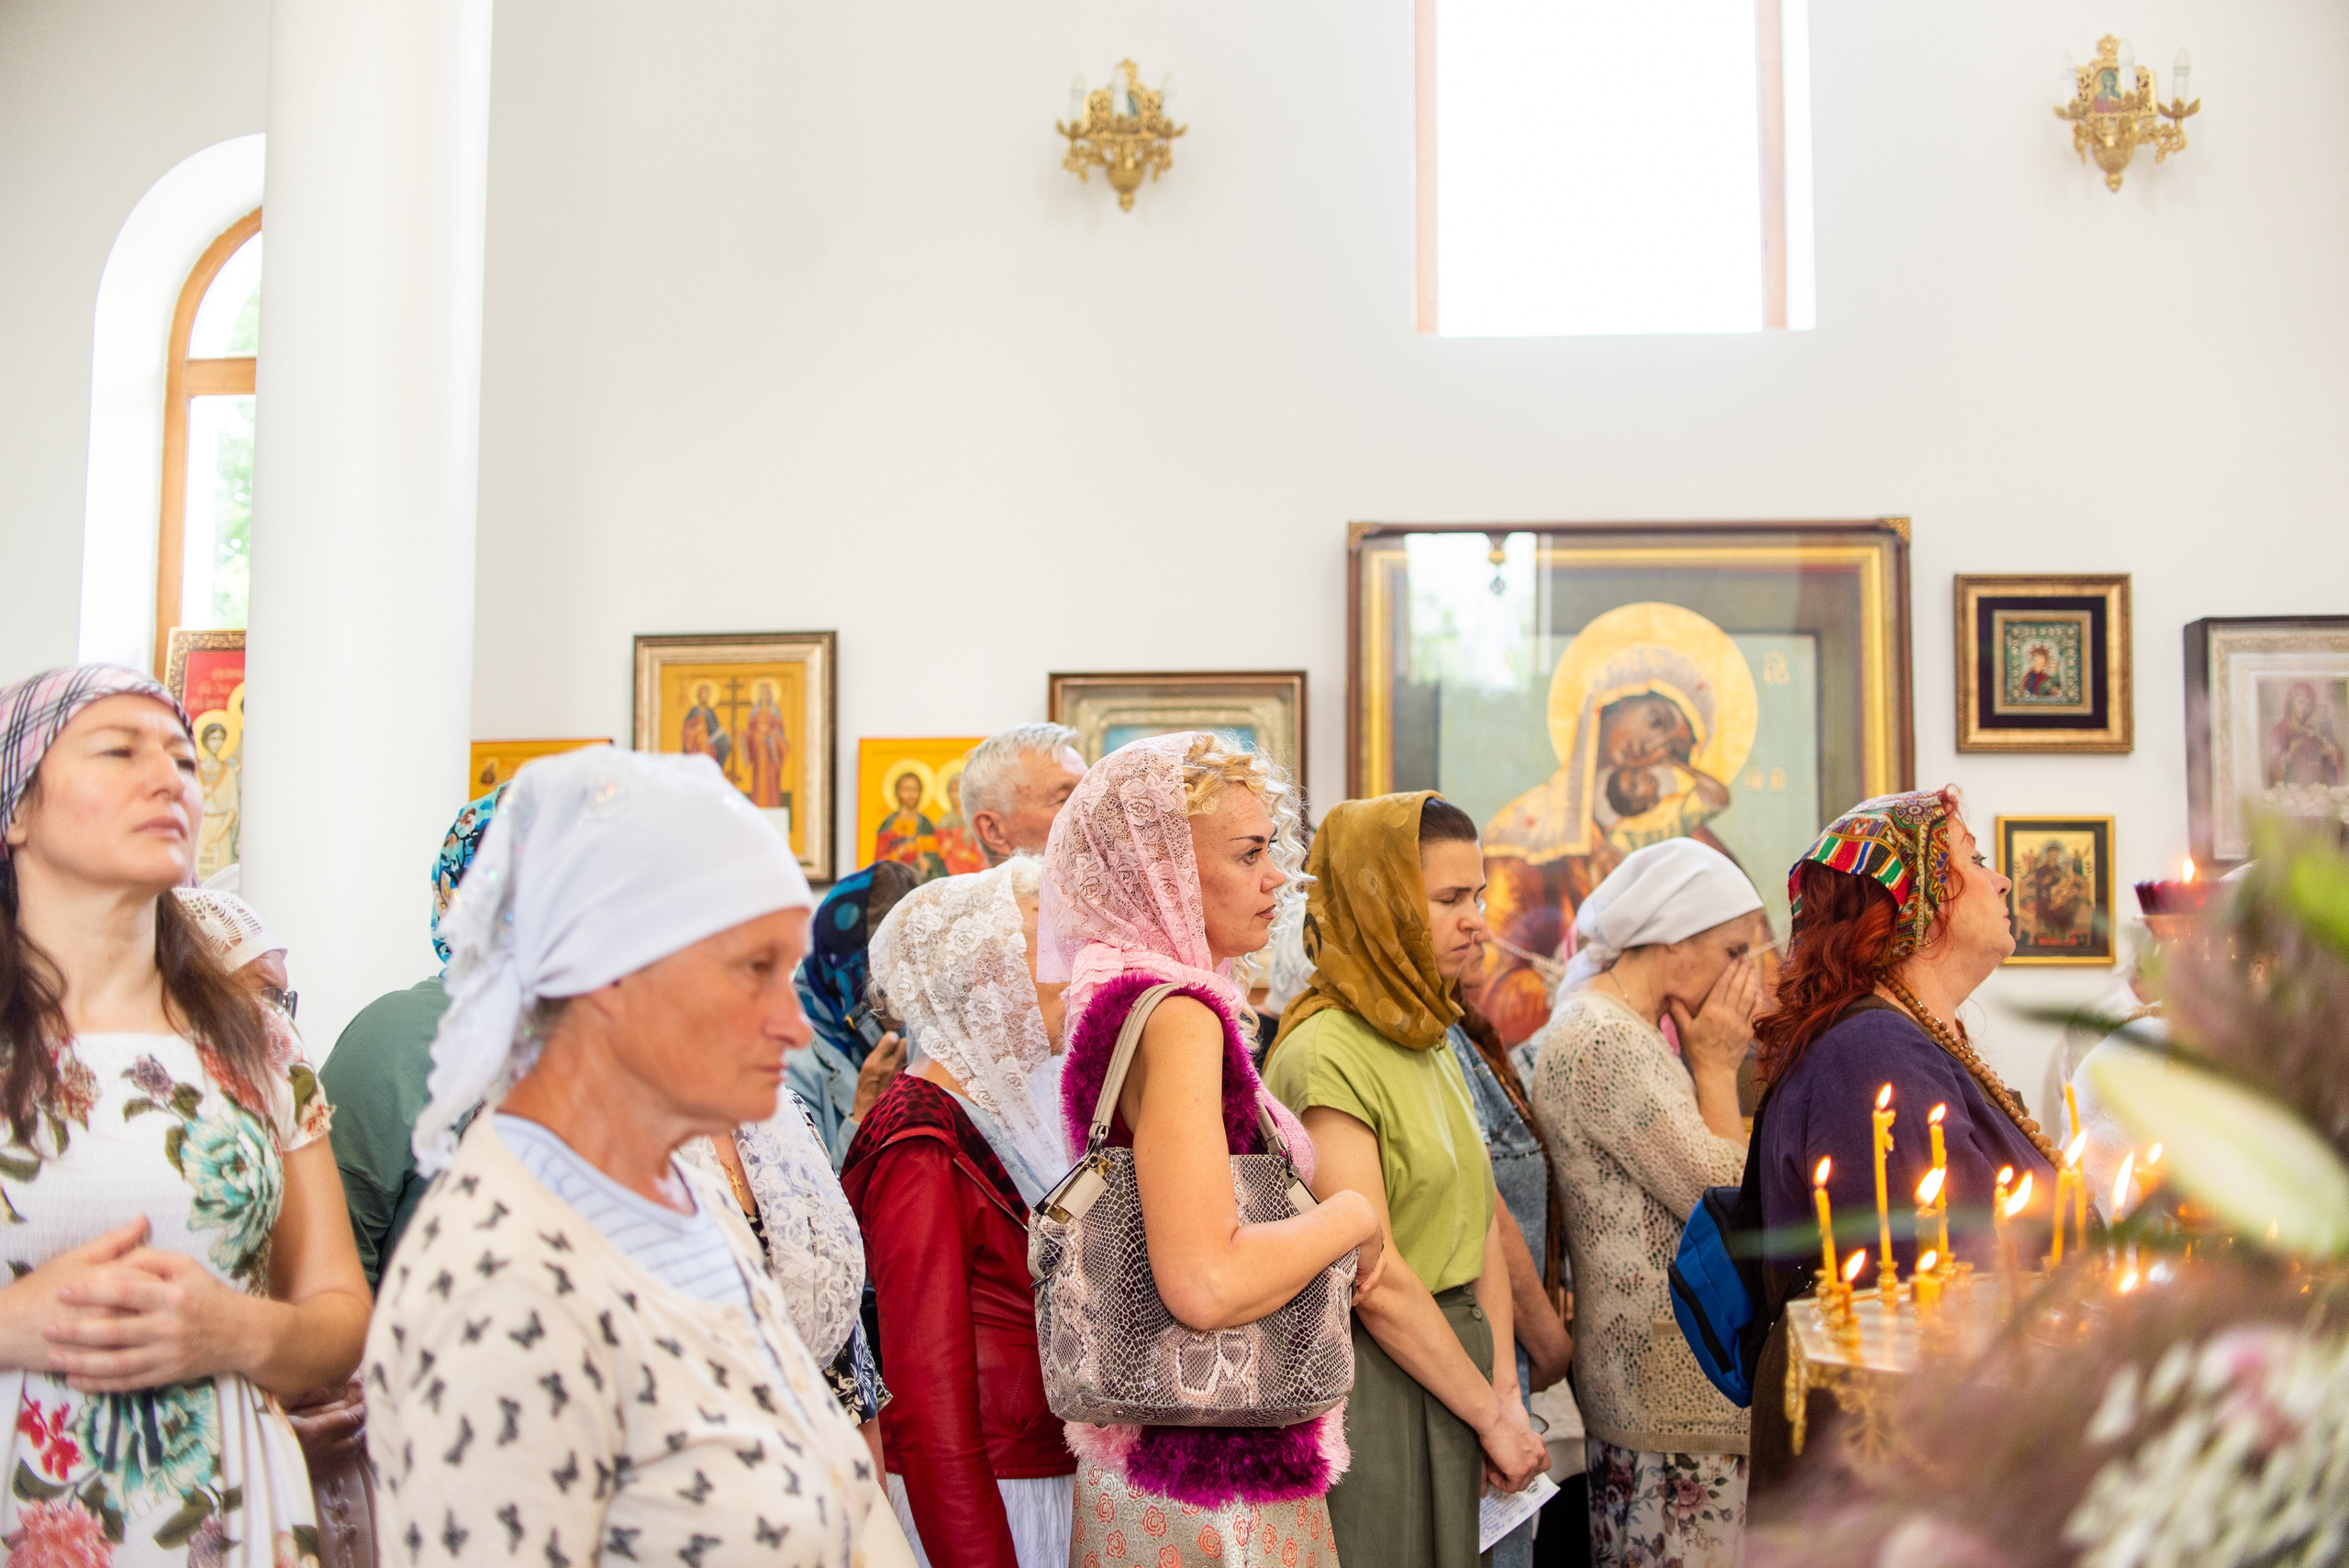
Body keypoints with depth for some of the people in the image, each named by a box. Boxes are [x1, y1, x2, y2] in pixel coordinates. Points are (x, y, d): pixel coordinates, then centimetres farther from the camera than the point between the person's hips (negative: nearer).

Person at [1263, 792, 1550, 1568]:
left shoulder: (1432, 1042, 10)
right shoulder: (1325, 1053, -18)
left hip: (1444, 1361, 8)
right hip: (1366, 1380, -8)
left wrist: (1506, 1394, 1)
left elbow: (1483, 1225, 9)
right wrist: (1491, 1416, -11)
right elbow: (1373, 1280, -19)